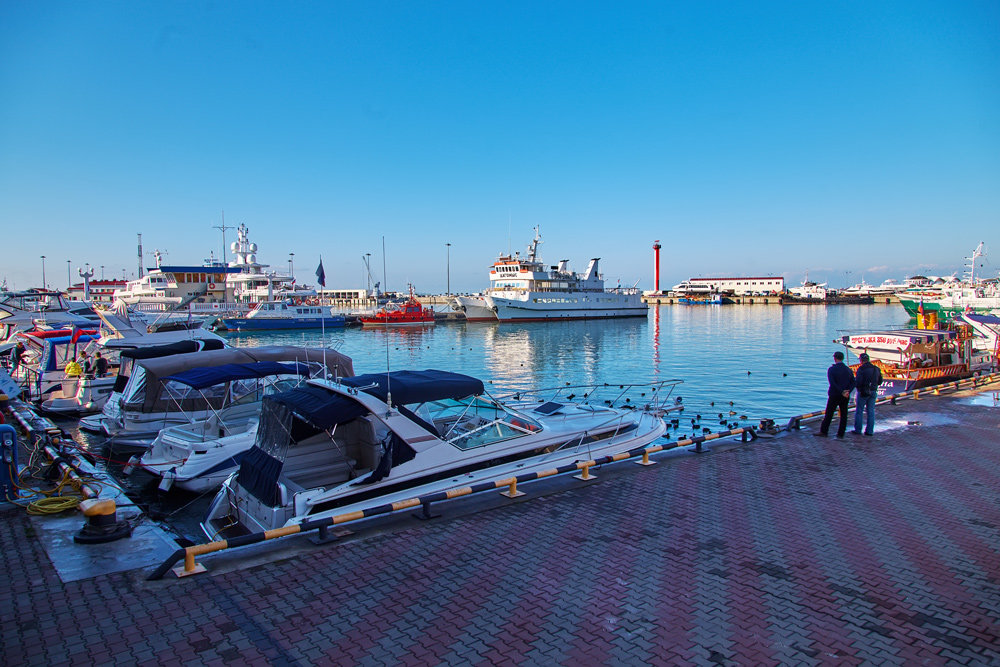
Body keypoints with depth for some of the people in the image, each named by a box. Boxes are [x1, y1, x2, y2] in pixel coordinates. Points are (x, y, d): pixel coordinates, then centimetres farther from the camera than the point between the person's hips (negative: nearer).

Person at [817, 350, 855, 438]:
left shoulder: (831, 369, -9)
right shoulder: (848, 370, 5)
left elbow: (832, 383, -18)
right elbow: (853, 383, -2)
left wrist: (842, 392, -15)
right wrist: (848, 391, -11)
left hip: (834, 395, -4)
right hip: (845, 397, 4)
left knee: (829, 414, 3)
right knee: (843, 415, 9)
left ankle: (823, 431, 7)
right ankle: (841, 434, 11)